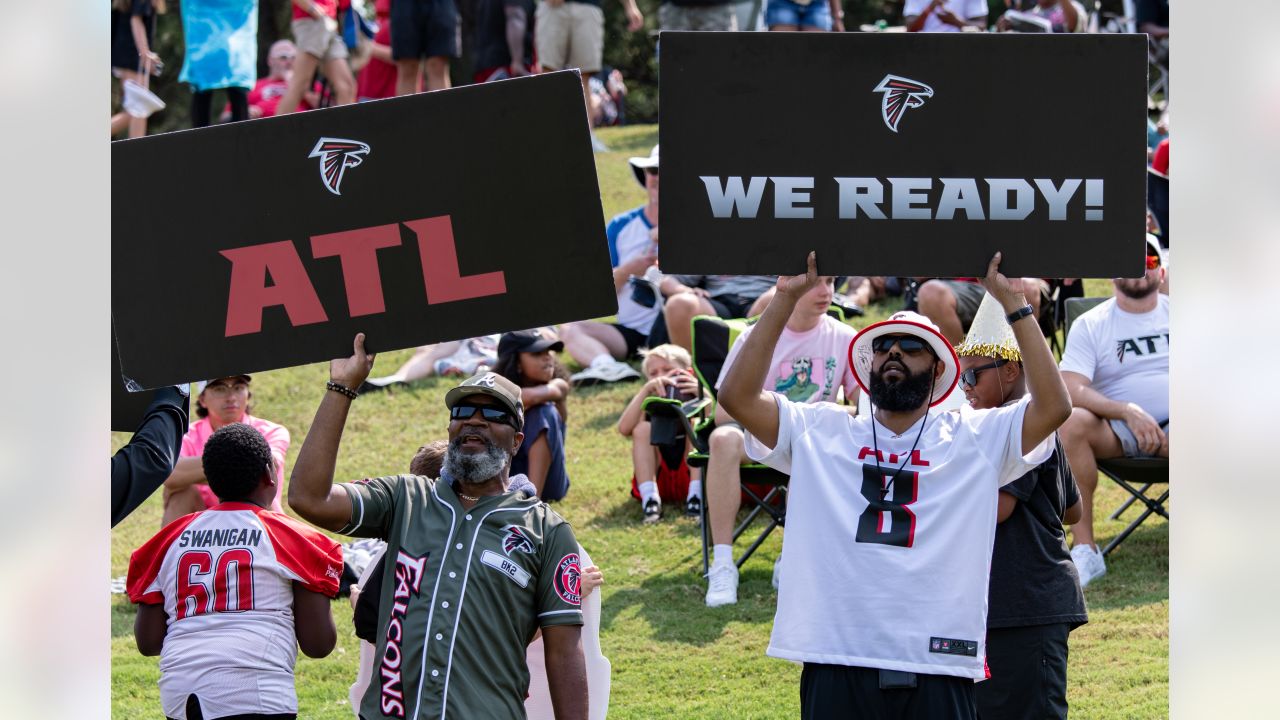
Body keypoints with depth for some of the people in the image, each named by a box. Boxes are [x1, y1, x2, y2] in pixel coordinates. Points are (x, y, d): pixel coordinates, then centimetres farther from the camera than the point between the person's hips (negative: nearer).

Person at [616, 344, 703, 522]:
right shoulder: (649, 406, 8)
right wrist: (646, 390, -20)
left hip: (691, 473, -1)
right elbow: (624, 429, -14)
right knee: (643, 429, -15)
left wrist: (702, 393, -27)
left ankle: (696, 496, -27)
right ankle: (649, 498, -28)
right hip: (657, 477, 1)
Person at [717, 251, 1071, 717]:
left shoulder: (975, 438, 10)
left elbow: (1054, 407, -3)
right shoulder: (820, 433, 13)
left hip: (936, 669, -1)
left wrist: (1014, 306, -4)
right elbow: (737, 395, 3)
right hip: (836, 663, 1)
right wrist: (786, 299, 0)